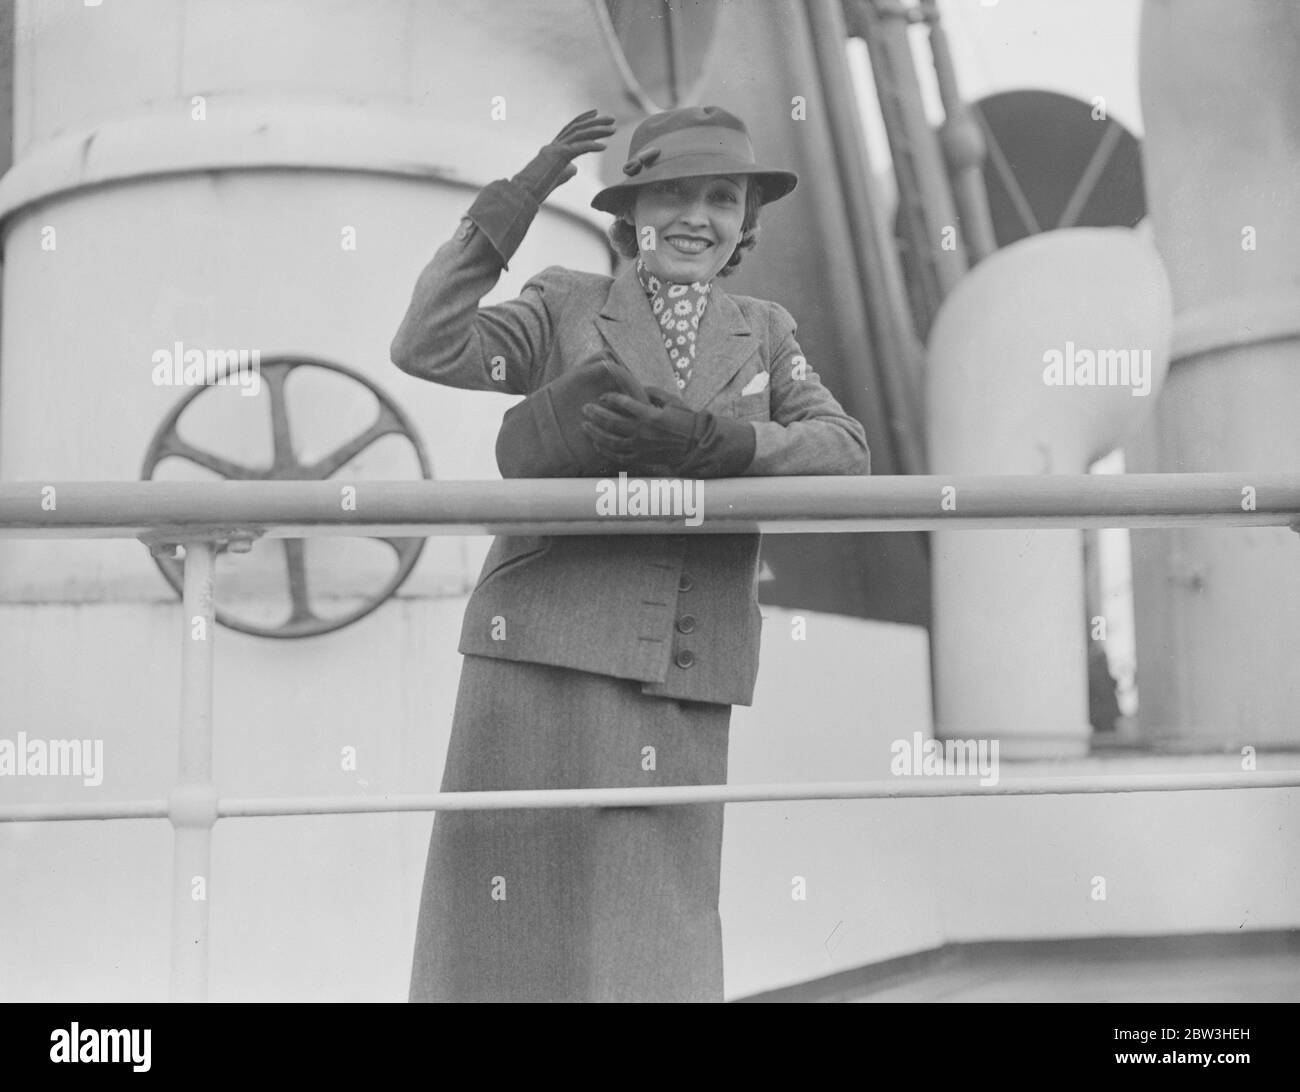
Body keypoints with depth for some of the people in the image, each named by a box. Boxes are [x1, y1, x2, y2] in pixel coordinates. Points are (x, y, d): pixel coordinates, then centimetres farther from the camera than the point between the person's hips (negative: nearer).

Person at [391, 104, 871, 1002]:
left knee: (660, 920, 4)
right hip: (544, 655, -2)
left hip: (684, 684, 3)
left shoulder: (763, 333, 15)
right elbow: (427, 350, -6)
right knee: (508, 907, -3)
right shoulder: (568, 305, 8)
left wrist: (704, 440, -16)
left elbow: (845, 455, 0)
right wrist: (514, 203, -11)